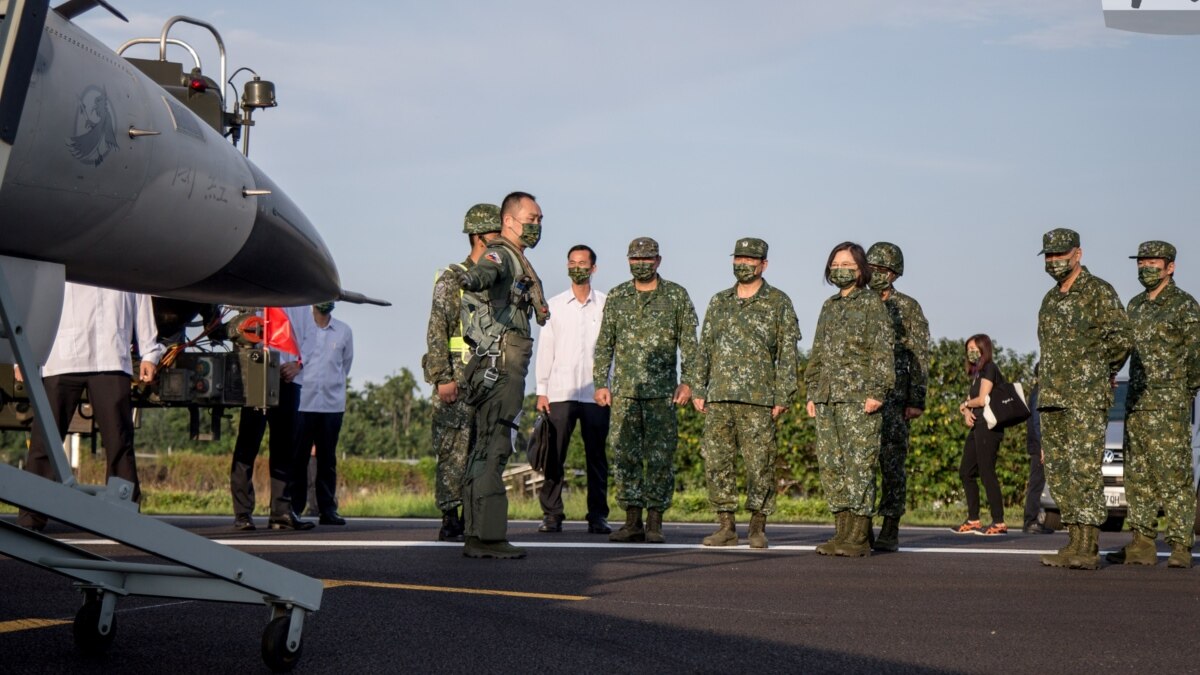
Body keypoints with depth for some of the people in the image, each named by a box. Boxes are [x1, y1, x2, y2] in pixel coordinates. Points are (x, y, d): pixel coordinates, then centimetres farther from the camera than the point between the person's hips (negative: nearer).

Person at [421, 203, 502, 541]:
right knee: (455, 451, -7)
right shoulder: (452, 279, -4)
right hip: (458, 381, -7)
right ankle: (449, 522, -3)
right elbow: (436, 332, -9)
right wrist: (443, 378, -17)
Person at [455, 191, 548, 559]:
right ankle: (486, 536, -15)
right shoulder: (500, 254, -8)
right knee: (492, 448, -12)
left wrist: (538, 308, 58)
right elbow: (486, 272, -33)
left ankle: (480, 535, 12)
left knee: (487, 449, 9)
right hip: (498, 366, -10)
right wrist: (473, 278, -55)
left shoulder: (517, 260, 22)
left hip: (506, 368, 10)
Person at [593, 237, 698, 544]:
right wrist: (601, 383, 5)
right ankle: (632, 522, 7)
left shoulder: (677, 296, 4)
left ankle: (655, 523, 3)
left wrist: (687, 382, -5)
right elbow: (604, 344, 12)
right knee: (624, 456, 0)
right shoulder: (617, 297, 10)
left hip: (662, 392, -2)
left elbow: (689, 344, 3)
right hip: (624, 391, 2)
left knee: (660, 458, -3)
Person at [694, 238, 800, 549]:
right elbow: (704, 349, 16)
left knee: (760, 465, -2)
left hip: (759, 399, -4)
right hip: (719, 398, 4)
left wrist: (783, 396, -9)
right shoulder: (719, 302, 15)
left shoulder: (778, 302, 2)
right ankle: (726, 526, 9)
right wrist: (699, 389, 8)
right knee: (717, 462, 2)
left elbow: (788, 354, -2)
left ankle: (758, 527, 7)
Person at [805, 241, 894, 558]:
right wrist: (812, 393, 15)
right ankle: (844, 532, 10)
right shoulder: (829, 306, 19)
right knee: (831, 466, 5)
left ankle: (860, 537, -7)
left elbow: (883, 352, -7)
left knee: (858, 465, -9)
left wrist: (877, 392, -15)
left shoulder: (872, 303, 0)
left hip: (859, 398, -7)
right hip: (827, 399, 7)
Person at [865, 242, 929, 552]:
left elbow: (920, 357, -2)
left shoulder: (908, 308, 0)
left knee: (891, 462, -4)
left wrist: (917, 401, -9)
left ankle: (890, 530, 1)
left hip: (894, 397, -4)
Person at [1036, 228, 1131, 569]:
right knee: (1058, 471, 6)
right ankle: (1076, 543, 11)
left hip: (1087, 398, -8)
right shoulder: (1050, 299, 19)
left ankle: (1088, 549, -13)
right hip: (1052, 398, 8)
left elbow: (1121, 338, -11)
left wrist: (1102, 372, 1)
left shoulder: (1099, 292, -5)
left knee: (1085, 468, -13)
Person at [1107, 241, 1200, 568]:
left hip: (1170, 405, -7)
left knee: (1174, 476, -8)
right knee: (1138, 476, 6)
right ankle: (1142, 544, 9)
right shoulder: (1135, 306, 16)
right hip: (1136, 403, 7)